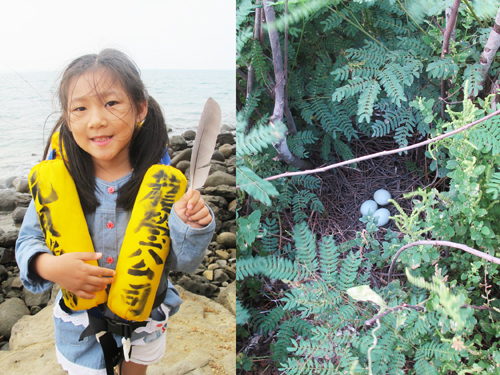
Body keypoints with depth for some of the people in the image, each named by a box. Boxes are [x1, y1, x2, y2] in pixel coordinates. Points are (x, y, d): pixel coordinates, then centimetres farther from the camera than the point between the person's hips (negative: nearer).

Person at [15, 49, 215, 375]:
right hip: (80, 324, 0)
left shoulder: (162, 185, -20)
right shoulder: (54, 182, -18)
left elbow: (181, 263, -12)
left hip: (144, 321, 1)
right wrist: (48, 266, -26)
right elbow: (29, 240, -5)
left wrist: (191, 228, -32)